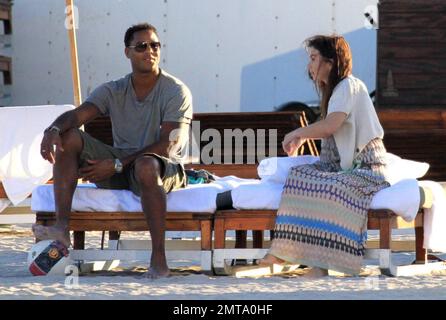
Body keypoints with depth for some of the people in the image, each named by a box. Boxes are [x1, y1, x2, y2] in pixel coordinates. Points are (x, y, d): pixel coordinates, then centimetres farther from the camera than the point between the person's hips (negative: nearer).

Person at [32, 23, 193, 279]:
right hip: (119, 167, 5)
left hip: (164, 169, -5)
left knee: (146, 165, -41)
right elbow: (78, 115, -11)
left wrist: (116, 165, -22)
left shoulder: (176, 92, -7)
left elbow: (165, 146, -17)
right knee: (68, 136, -13)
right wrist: (53, 130, -35)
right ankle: (62, 227, -26)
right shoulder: (113, 91, 6)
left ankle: (159, 258, -37)